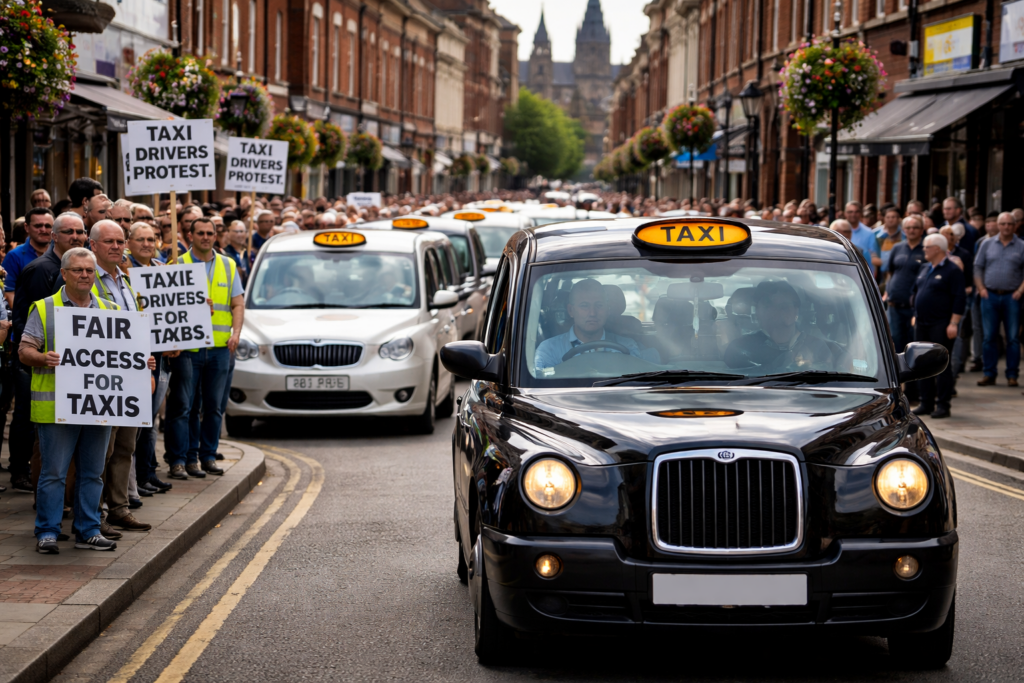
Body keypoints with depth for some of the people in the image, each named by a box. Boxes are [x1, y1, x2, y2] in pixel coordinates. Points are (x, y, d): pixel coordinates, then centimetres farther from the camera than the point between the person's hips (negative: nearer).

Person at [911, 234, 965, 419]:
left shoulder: (952, 271, -8)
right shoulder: (924, 269, 15)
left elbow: (959, 299, -12)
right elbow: (914, 292, 24)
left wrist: (954, 323, -18)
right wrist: (915, 314, 14)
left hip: (941, 325, -8)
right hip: (921, 325, 8)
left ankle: (942, 405, 0)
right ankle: (926, 403, 15)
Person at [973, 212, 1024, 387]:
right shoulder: (987, 244, 10)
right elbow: (978, 267, 11)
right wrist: (981, 288, 0)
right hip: (990, 295, 1)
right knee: (989, 337, 2)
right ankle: (989, 374, 8)